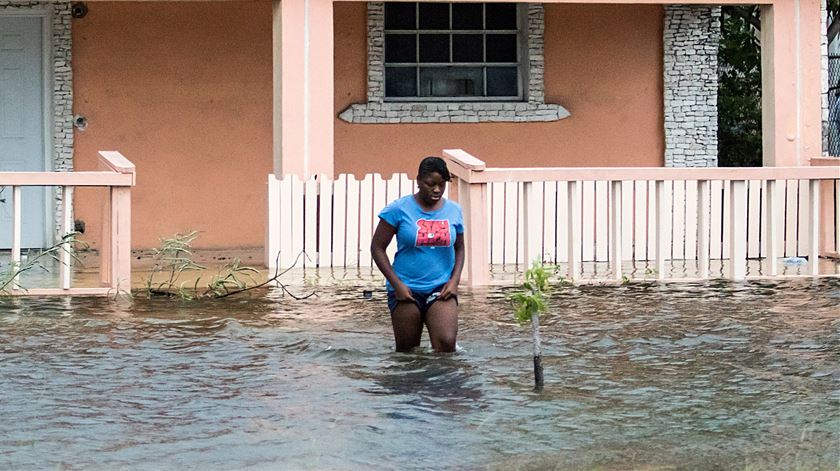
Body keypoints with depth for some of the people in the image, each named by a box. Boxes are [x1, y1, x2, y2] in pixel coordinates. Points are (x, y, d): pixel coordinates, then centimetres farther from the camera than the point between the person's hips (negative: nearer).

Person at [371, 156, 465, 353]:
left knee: (446, 343, -18)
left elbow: (459, 248, 17)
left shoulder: (454, 211, 5)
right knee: (407, 350, 5)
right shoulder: (399, 209, -5)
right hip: (406, 290, -1)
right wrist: (396, 284, -9)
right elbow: (377, 248, -2)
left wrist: (454, 280, 0)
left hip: (441, 289, 1)